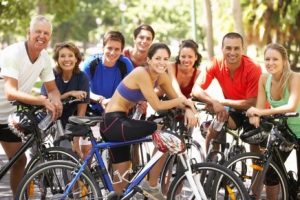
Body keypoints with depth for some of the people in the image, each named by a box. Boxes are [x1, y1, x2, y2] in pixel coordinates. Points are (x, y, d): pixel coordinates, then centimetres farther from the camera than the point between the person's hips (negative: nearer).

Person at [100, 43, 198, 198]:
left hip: (120, 122, 9)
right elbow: (157, 106, -22)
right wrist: (181, 100, -9)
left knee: (121, 176, 13)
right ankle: (152, 189, -9)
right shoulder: (141, 73, -21)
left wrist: (188, 109, -15)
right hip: (113, 122, -9)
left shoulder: (161, 76, 3)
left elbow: (176, 99, 6)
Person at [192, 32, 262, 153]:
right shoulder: (216, 64, -18)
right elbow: (196, 89, -20)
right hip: (235, 111, 3)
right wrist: (215, 102, -38)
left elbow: (251, 103, -27)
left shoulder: (253, 69, -28)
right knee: (213, 130, -16)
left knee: (256, 145, -7)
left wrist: (222, 102, -28)